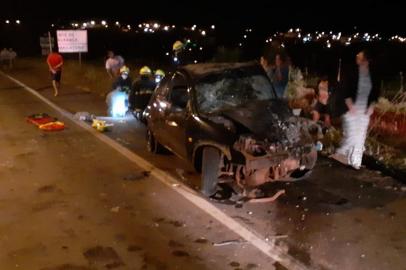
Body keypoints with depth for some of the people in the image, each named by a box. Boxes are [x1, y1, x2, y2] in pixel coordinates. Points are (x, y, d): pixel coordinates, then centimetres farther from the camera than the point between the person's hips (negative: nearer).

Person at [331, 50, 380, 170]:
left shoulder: (373, 74, 3)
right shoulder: (351, 73, -8)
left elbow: (375, 92, 10)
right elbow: (345, 91, -8)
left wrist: (371, 106, -1)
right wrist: (350, 106, -14)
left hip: (365, 110, 4)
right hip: (351, 108, -4)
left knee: (361, 136, 6)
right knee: (351, 135, -10)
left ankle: (355, 161, 14)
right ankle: (341, 153, 12)